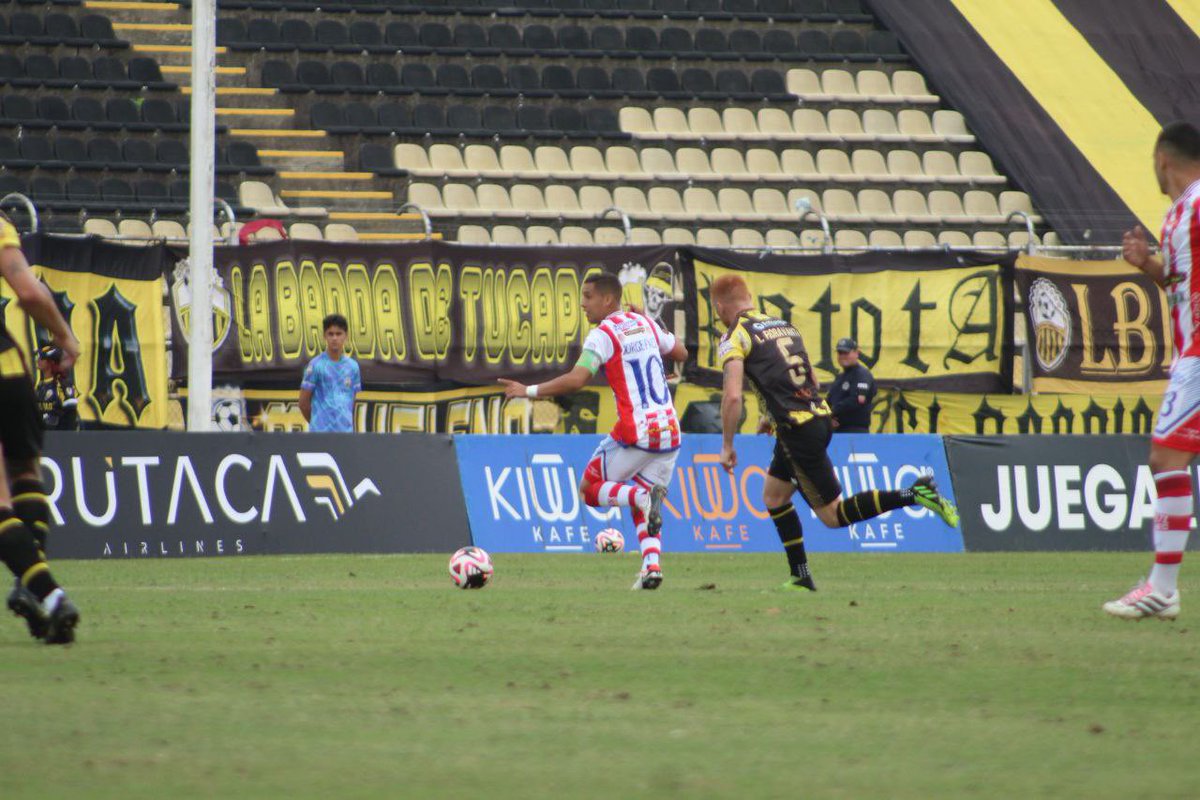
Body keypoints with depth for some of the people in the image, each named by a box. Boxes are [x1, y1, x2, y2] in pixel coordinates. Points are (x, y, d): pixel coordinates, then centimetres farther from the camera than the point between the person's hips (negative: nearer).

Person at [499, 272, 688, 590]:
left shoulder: (603, 334, -8)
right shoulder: (645, 323, 13)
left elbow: (576, 379, -20)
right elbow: (681, 353, 27)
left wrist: (530, 391, -13)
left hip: (635, 432, -6)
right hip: (669, 432, 6)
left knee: (589, 490, 11)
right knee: (644, 508, 17)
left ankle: (641, 496, -19)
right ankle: (652, 565, -7)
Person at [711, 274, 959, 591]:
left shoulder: (734, 338, -7)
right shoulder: (784, 326, 17)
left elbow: (732, 396, -18)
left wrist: (727, 445, -7)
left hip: (798, 430, -8)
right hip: (820, 417, 8)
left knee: (833, 515, -2)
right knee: (773, 497, 20)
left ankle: (913, 495, -15)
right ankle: (801, 576, 18)